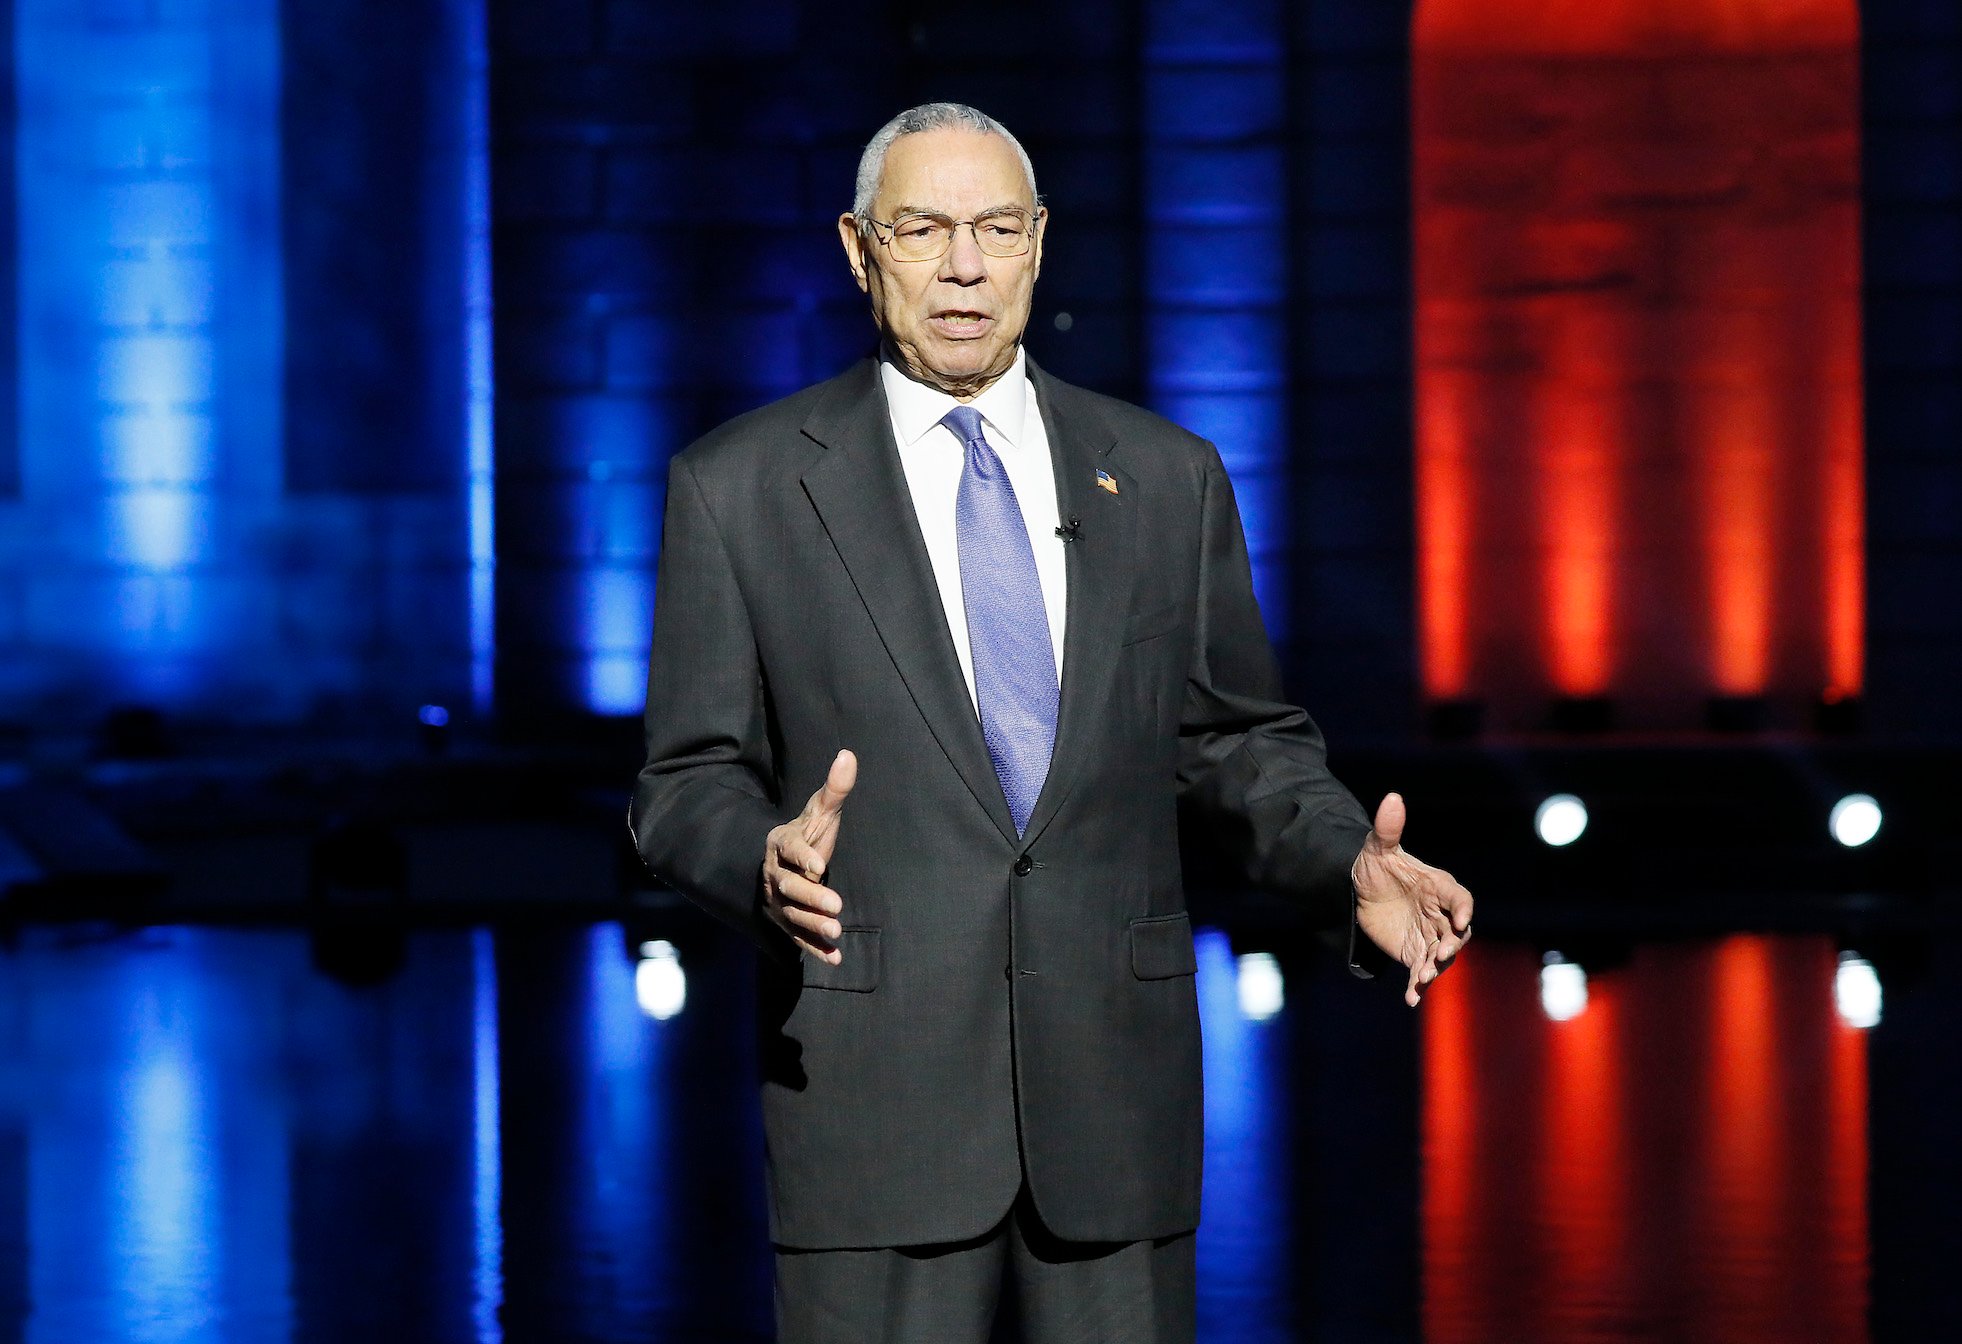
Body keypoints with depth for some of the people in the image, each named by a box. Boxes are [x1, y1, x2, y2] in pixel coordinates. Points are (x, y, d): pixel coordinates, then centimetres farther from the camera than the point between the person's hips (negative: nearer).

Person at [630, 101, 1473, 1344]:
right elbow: (691, 778, 2)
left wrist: (1351, 864, -6)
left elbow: (1240, 740, 14)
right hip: (877, 1090, -2)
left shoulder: (1167, 477, 10)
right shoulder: (740, 487, 3)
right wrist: (768, 859, -20)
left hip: (1117, 1081, 2)